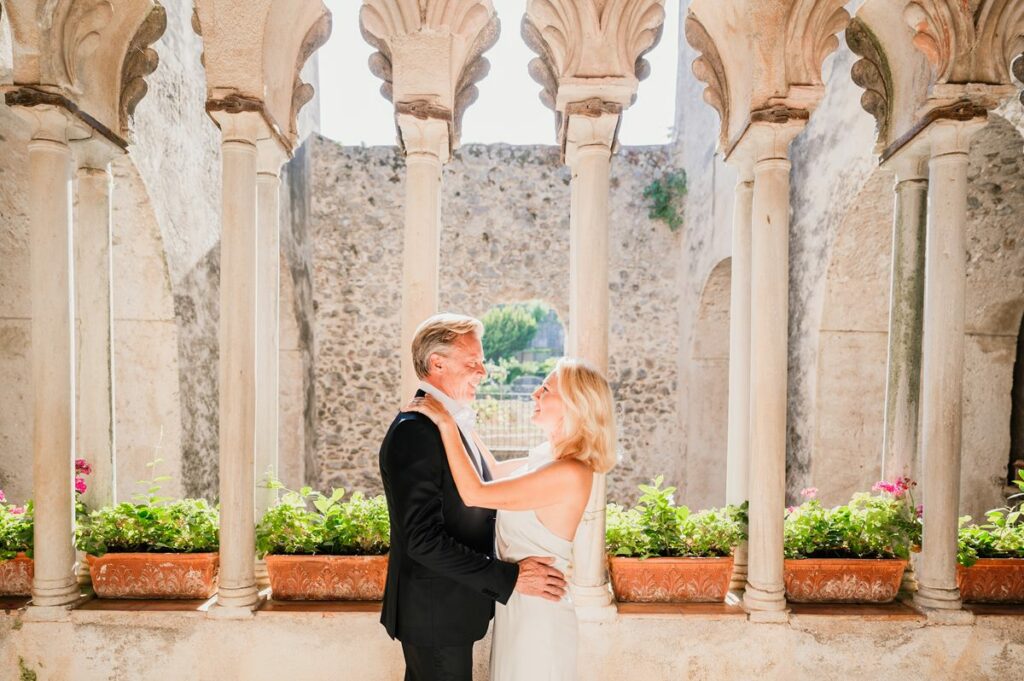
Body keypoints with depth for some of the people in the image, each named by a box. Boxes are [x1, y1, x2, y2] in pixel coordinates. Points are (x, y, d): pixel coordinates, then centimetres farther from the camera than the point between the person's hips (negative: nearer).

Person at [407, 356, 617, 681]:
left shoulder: (570, 472, -28)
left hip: (537, 609, -8)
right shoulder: (549, 456, 1)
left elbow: (474, 493, -30)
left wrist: (447, 423, -23)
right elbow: (494, 471, 16)